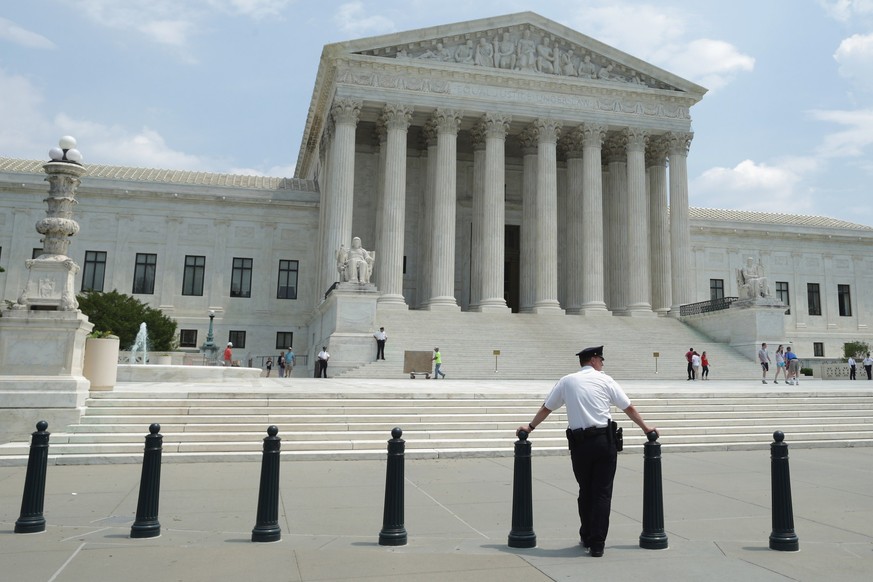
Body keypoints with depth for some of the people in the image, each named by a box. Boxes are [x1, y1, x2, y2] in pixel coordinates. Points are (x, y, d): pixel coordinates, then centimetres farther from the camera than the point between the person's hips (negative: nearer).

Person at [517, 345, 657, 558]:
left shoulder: (566, 381, 9)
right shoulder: (605, 380, 4)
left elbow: (546, 408, 16)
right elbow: (628, 407, 10)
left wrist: (530, 427, 28)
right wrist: (645, 427, 23)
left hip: (579, 443, 2)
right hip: (604, 440, -2)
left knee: (585, 491, 17)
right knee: (602, 492, 3)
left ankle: (586, 538, 26)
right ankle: (597, 544, 2)